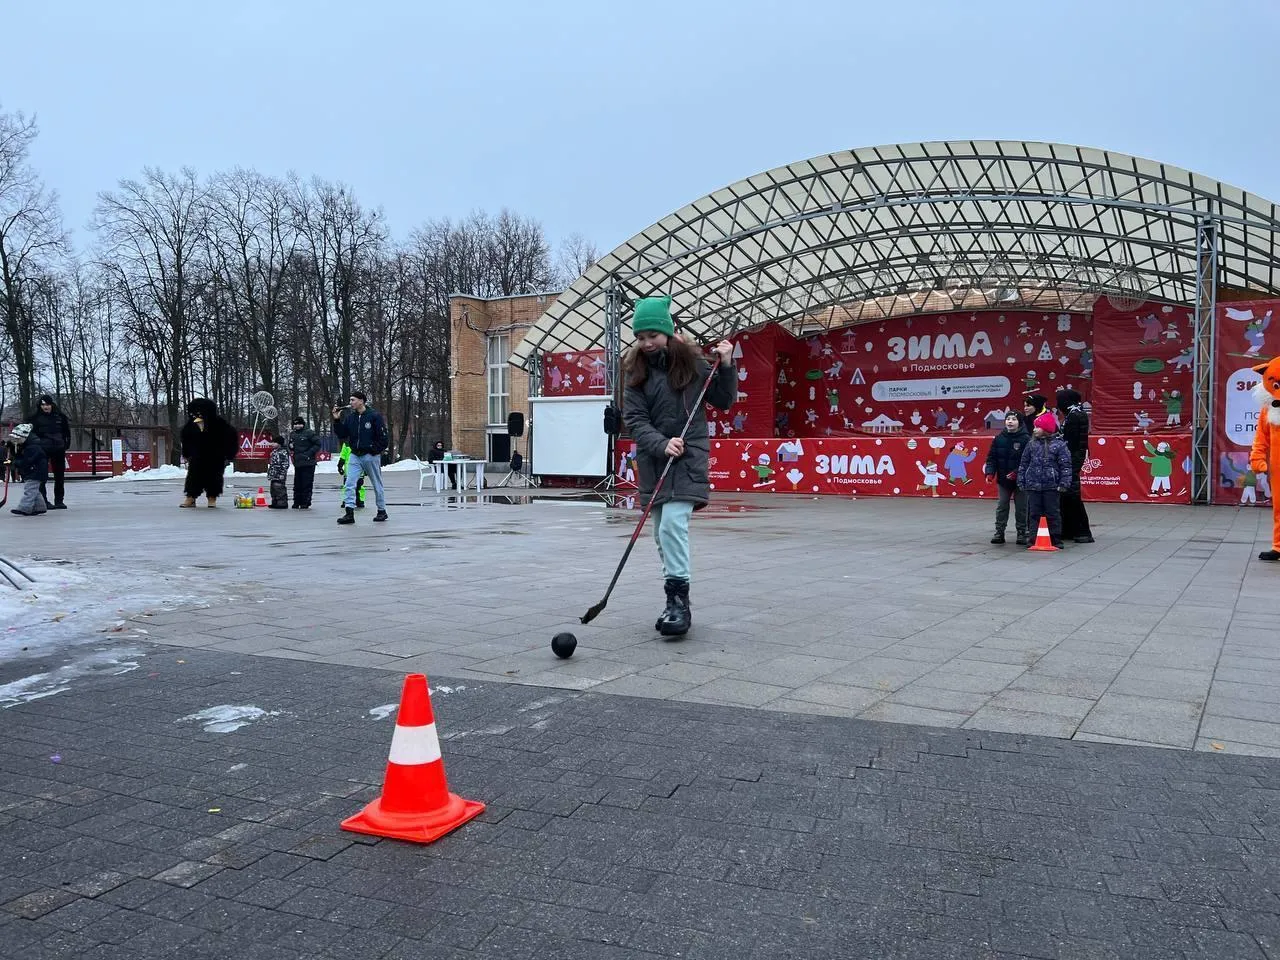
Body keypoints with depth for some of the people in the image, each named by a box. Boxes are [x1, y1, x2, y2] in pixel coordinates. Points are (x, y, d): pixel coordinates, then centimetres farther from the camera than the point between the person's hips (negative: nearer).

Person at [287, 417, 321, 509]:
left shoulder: (309, 433, -6)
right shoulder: (292, 434, 16)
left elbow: (318, 444, -7)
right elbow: (290, 446, 30)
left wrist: (309, 453, -15)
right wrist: (290, 447, 5)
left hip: (308, 463, -7)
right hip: (297, 463, 7)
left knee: (307, 484, -5)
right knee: (297, 484, 11)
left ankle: (306, 503, 0)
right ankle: (297, 503, 18)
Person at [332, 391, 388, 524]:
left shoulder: (374, 416, -8)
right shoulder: (350, 417, 7)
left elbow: (383, 437, -9)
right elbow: (342, 435, 6)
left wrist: (374, 451, -12)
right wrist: (337, 420, -4)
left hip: (370, 456, -4)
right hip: (355, 456, 4)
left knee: (377, 485, 8)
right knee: (349, 484, -8)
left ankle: (382, 511, 21)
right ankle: (349, 512, -10)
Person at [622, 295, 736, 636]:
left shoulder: (692, 363, 0)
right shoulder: (636, 371, 3)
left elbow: (724, 401, 9)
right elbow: (635, 420, -6)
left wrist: (726, 366, -6)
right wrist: (662, 444, -22)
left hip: (689, 456, -3)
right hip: (653, 459, 4)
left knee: (673, 523, -20)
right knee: (662, 534, 8)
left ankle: (679, 601, -16)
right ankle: (676, 601, 20)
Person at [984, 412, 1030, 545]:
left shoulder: (1026, 439, -10)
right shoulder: (999, 438, 1)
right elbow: (991, 457, 4)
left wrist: (1017, 472, -23)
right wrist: (990, 472, -9)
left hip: (1020, 480, -3)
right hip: (1003, 479, 4)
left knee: (1021, 507, 6)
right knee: (1001, 506, 8)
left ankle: (1021, 533, 16)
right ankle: (999, 532, 14)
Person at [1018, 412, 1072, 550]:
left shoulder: (1059, 444, -4)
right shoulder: (1032, 444, 6)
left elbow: (1065, 465, -5)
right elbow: (1023, 463, 10)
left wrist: (1063, 483, -10)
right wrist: (1021, 481, 6)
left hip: (1051, 486, -3)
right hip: (1033, 485, 3)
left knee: (1053, 513, 5)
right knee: (1033, 513, 5)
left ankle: (1056, 540, 14)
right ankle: (1033, 539, 11)